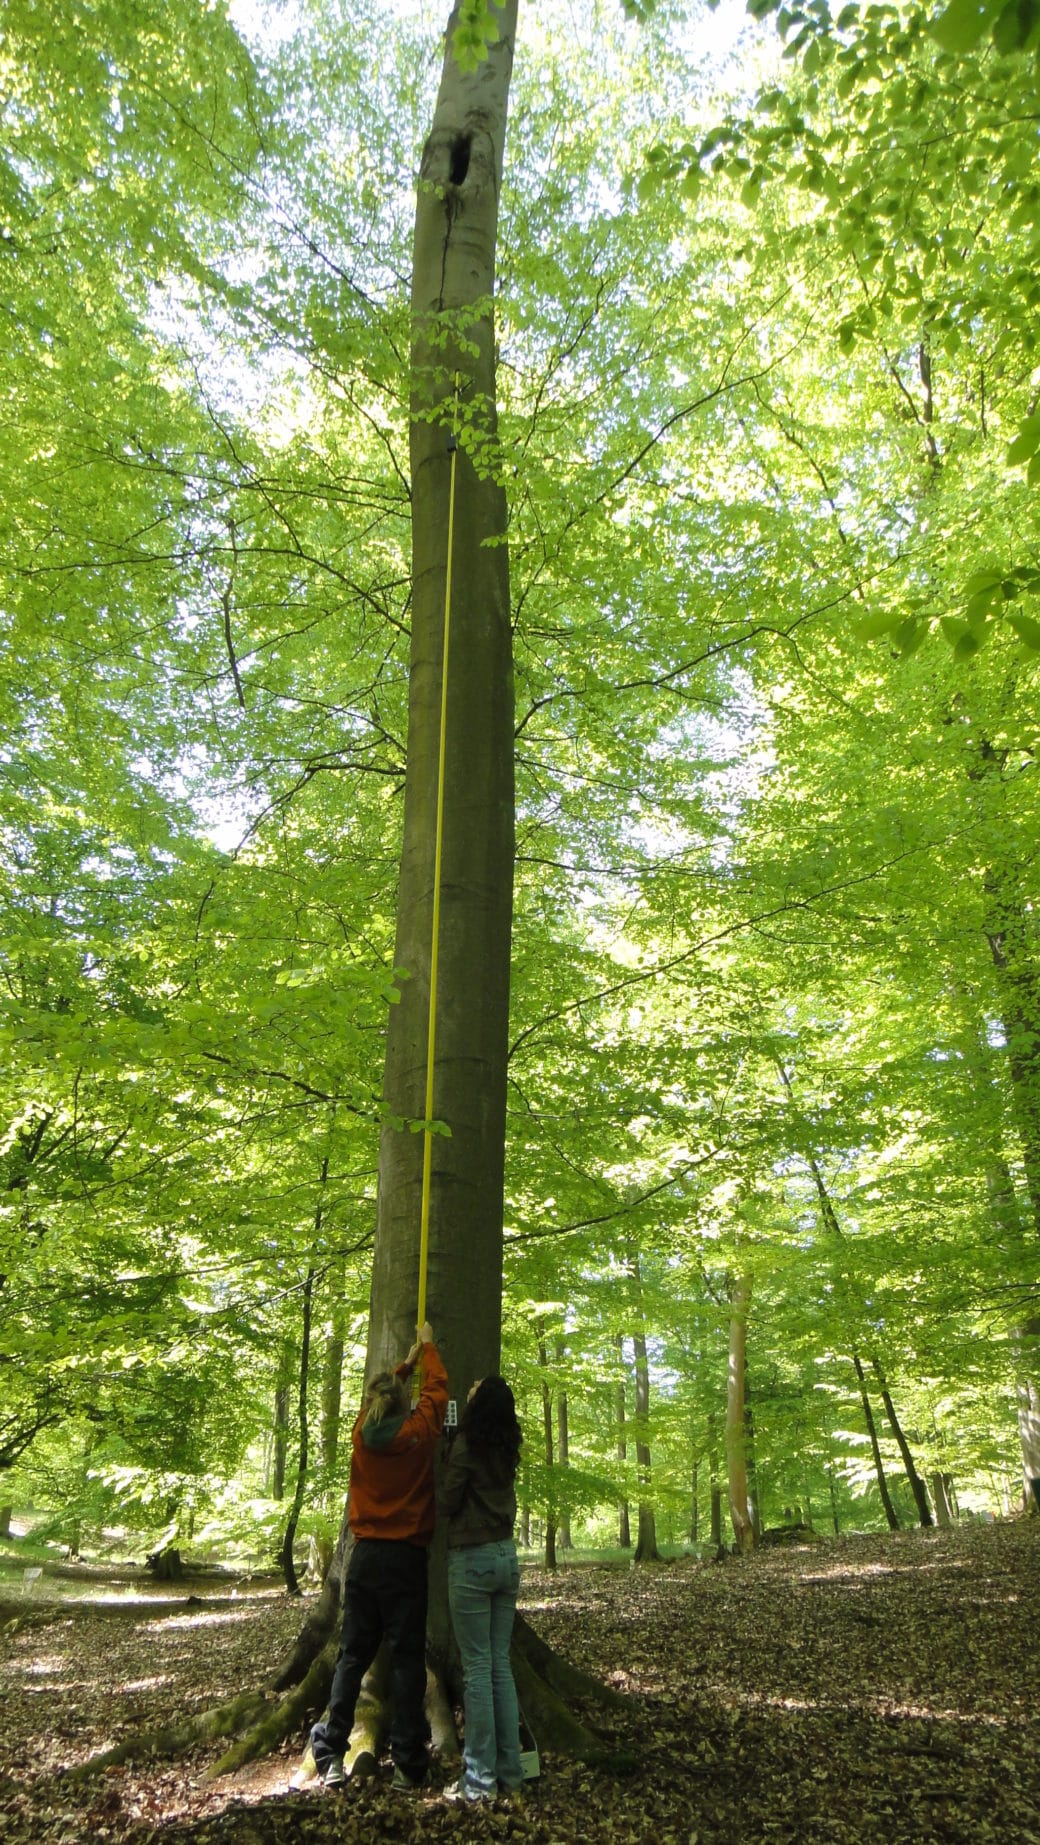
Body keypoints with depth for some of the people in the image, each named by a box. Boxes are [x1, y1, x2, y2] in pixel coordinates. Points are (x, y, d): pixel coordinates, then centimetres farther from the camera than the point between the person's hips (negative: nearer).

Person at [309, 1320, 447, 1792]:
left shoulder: (362, 1433, 1)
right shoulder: (418, 1434, -9)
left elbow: (377, 1393, 21)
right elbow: (437, 1389, 8)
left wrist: (407, 1362, 35)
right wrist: (428, 1348, 23)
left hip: (365, 1557, 3)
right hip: (406, 1558, -3)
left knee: (352, 1655, 11)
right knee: (407, 1658, 3)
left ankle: (330, 1757, 10)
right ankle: (408, 1764, 6)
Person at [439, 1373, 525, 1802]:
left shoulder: (466, 1445, -14)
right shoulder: (507, 1449, 7)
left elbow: (446, 1504, -9)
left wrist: (441, 1472, 5)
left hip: (472, 1560, -7)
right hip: (507, 1556, 7)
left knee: (477, 1669, -1)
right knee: (501, 1666, 12)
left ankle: (480, 1779, 5)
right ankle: (509, 1771, 16)